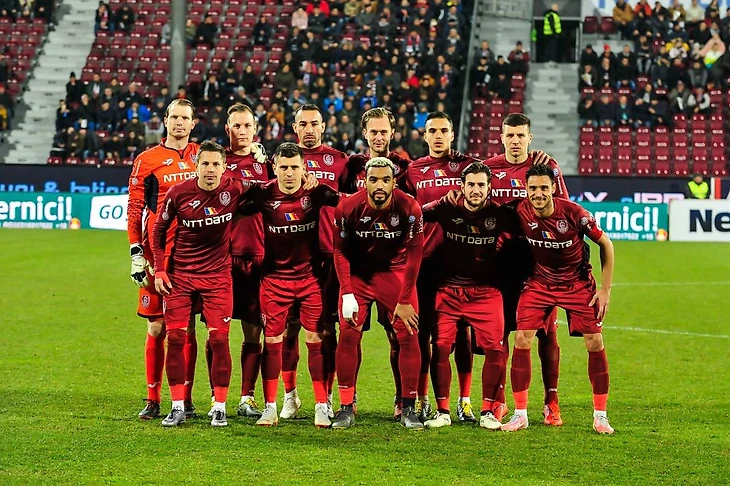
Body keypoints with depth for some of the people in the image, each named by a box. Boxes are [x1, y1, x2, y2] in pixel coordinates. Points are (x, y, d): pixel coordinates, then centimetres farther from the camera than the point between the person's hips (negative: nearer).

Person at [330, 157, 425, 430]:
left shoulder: (409, 209, -19)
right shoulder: (348, 208, -17)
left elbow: (413, 255, -12)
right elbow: (340, 251, -6)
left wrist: (404, 301, -12)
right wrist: (347, 294, -14)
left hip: (396, 272, 0)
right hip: (357, 273, 0)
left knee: (409, 336, -7)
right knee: (348, 334, -9)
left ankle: (409, 409, 3)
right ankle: (346, 408, 0)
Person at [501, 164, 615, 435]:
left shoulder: (573, 213, -22)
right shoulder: (520, 213, -17)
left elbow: (606, 244, -8)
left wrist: (605, 289, -9)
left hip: (578, 283, -1)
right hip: (539, 282, 1)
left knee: (595, 343, -6)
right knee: (522, 339, -11)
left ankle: (600, 415, 7)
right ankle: (520, 414, -2)